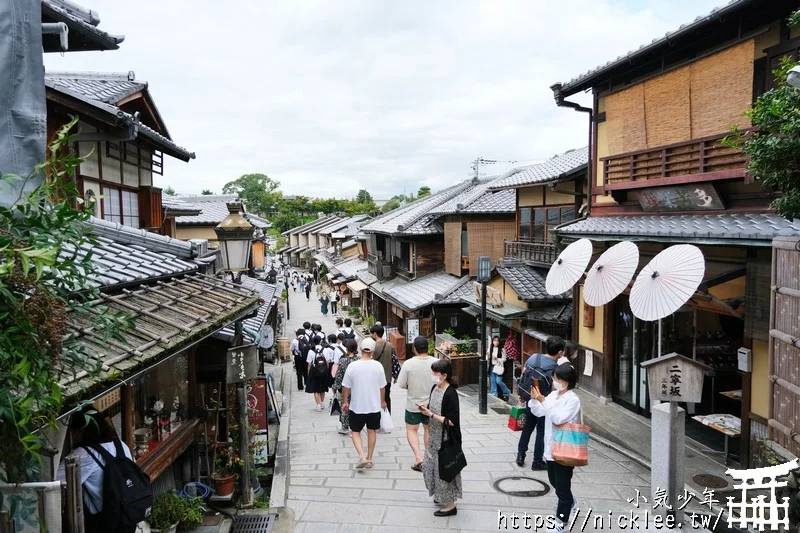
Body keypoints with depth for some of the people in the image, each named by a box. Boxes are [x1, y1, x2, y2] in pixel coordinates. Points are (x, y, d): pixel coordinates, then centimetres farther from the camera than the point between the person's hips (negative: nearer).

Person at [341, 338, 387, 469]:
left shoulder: (352, 366, -15)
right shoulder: (378, 366, -10)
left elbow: (346, 387, -6)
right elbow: (382, 387, 0)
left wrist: (345, 401, 11)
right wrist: (382, 401, 17)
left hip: (356, 406, -2)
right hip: (374, 406, 2)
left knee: (355, 432, 13)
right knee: (372, 431, 19)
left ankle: (362, 457, -4)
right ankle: (369, 458, 27)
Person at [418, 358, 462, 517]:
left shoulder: (450, 394, -24)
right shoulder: (435, 388, 1)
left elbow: (451, 421, -25)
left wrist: (431, 415, -23)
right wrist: (426, 409, -6)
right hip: (435, 437, 9)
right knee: (429, 465, 19)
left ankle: (450, 505, 22)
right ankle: (441, 495, 40)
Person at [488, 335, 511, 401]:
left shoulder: (502, 350, -5)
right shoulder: (490, 349, 6)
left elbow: (504, 359, -5)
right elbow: (488, 358, 11)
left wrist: (497, 359, -18)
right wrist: (488, 357, -12)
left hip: (498, 367, -4)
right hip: (492, 367, 4)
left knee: (498, 381, -9)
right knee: (493, 381, 7)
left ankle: (507, 393, 12)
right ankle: (494, 395, 18)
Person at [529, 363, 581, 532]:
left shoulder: (573, 400, -17)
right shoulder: (553, 394, 5)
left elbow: (559, 418, -27)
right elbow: (539, 412, 3)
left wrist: (543, 401, -31)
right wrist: (534, 399, -15)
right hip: (551, 446, 8)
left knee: (562, 484, 4)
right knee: (554, 481, 22)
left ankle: (561, 519, 18)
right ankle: (570, 504, 46)